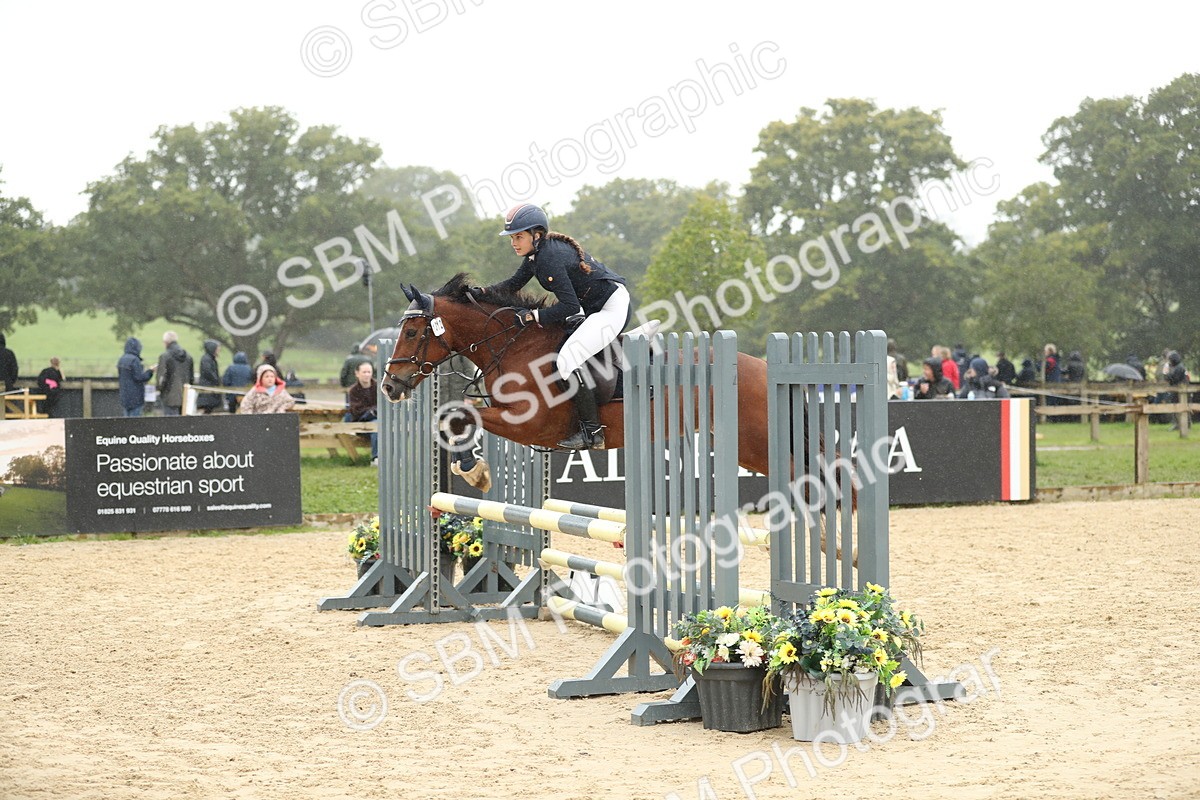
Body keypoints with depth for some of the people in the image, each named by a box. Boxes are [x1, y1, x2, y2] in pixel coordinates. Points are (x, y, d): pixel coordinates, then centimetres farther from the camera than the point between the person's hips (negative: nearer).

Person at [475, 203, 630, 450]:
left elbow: (570, 305, -26)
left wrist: (532, 316, -22)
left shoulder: (550, 257, -22)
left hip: (612, 308, -11)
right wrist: (481, 293, 4)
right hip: (594, 308, 11)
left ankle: (592, 432, -18)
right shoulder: (537, 253, 8)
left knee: (566, 361, -22)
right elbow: (513, 284, 18)